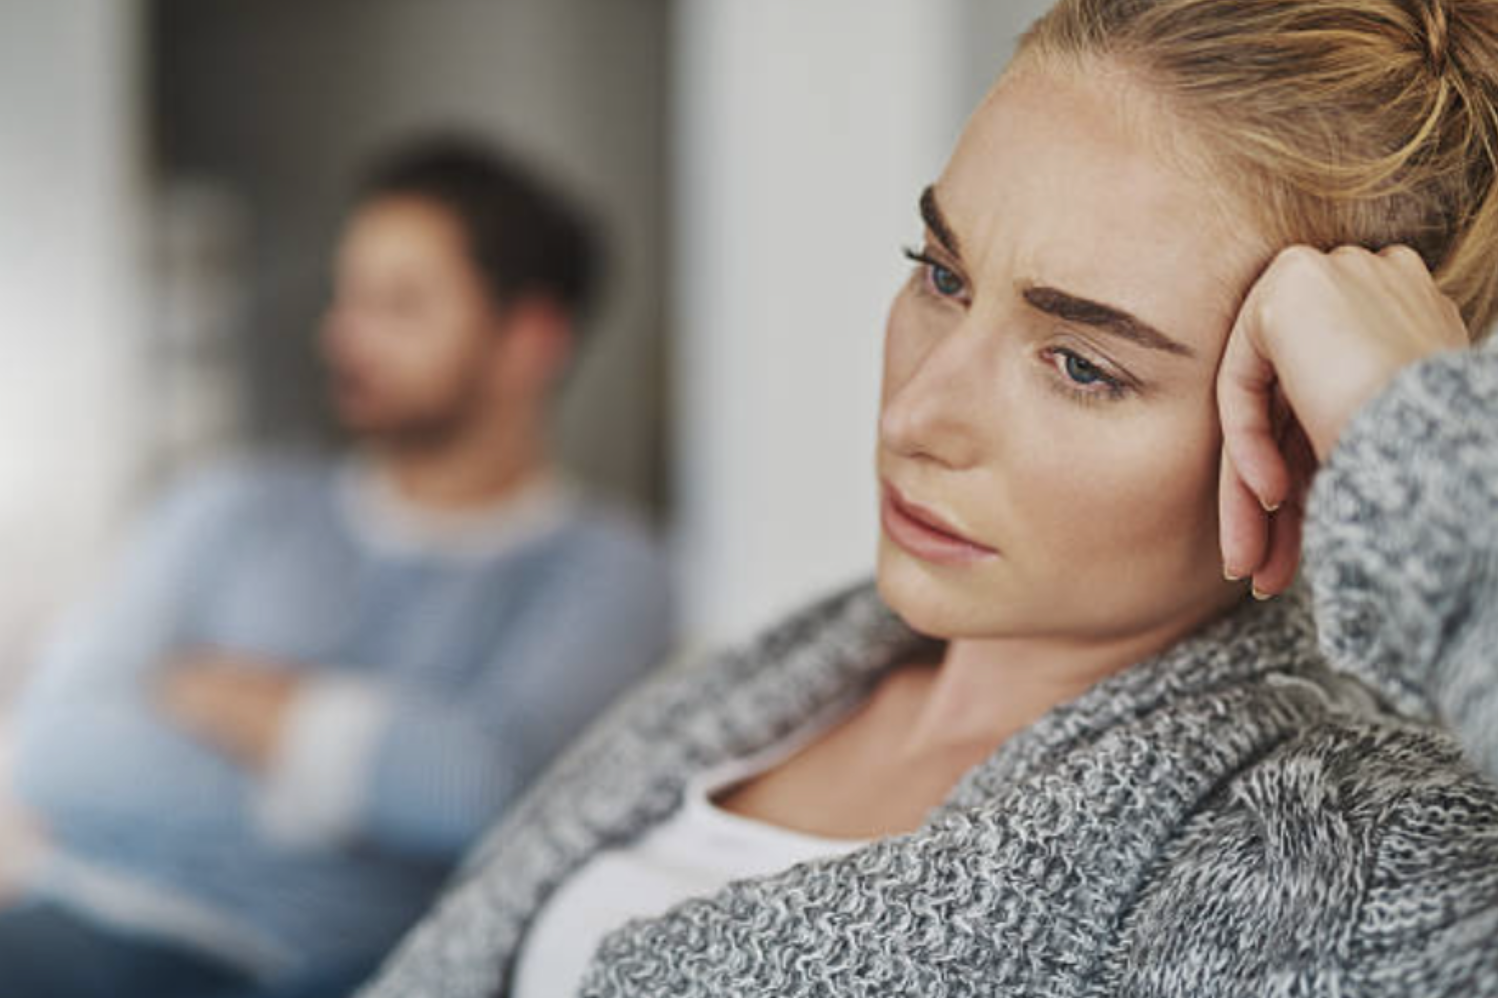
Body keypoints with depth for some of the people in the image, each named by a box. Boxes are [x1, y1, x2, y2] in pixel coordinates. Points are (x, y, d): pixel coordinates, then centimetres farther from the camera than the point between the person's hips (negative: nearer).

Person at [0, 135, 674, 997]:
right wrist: (363, 765, -4)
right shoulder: (239, 507, 17)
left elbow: (483, 784, -13)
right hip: (92, 924, 3)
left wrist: (215, 693, 1)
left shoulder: (604, 567, 6)